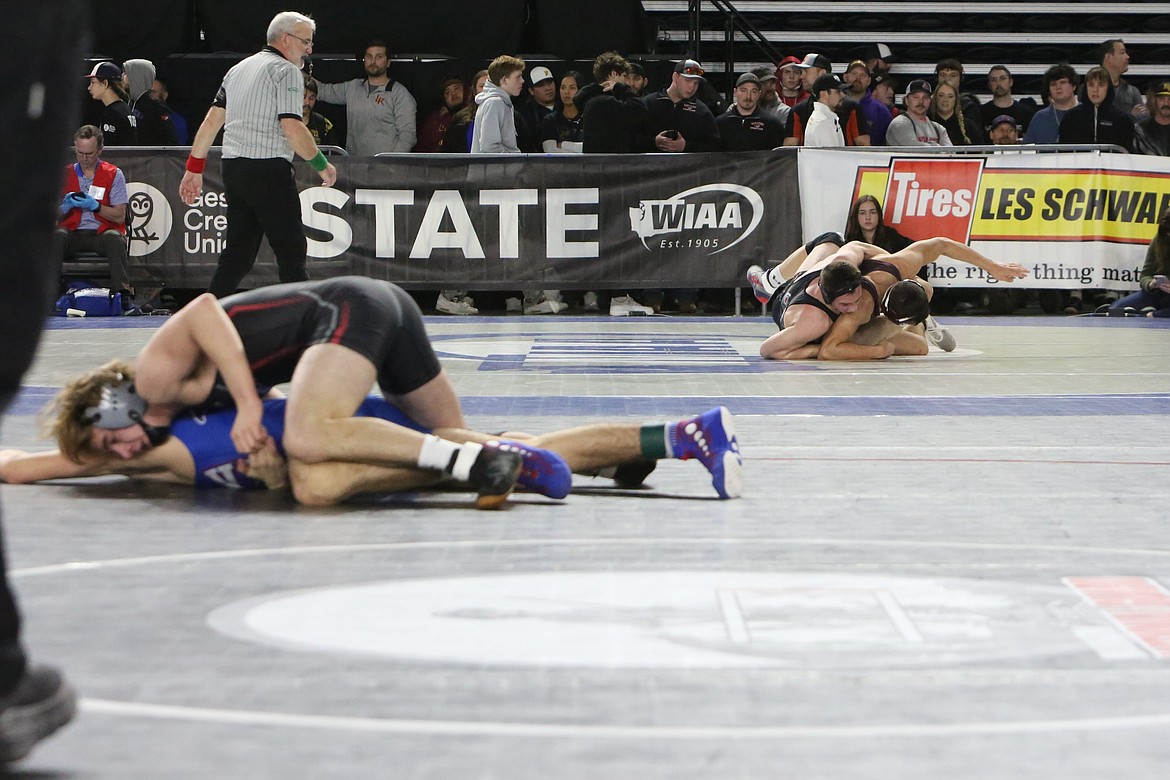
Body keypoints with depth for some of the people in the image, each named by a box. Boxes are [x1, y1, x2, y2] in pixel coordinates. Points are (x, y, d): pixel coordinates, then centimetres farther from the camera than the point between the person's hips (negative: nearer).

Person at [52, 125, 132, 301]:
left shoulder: (113, 174, 7)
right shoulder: (65, 174, 13)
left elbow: (120, 216, 0)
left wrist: (95, 206, -14)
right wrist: (66, 206, -11)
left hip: (102, 232, -2)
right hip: (73, 232, 2)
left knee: (114, 238, -36)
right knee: (57, 236, -32)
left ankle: (123, 294, -40)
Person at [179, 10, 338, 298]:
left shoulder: (239, 68, 18)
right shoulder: (286, 71, -7)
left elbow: (211, 121, 16)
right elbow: (292, 128, -16)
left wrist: (194, 169, 18)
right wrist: (322, 165, -5)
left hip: (233, 167, 8)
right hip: (269, 171, -8)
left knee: (237, 254, 10)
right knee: (292, 252, -2)